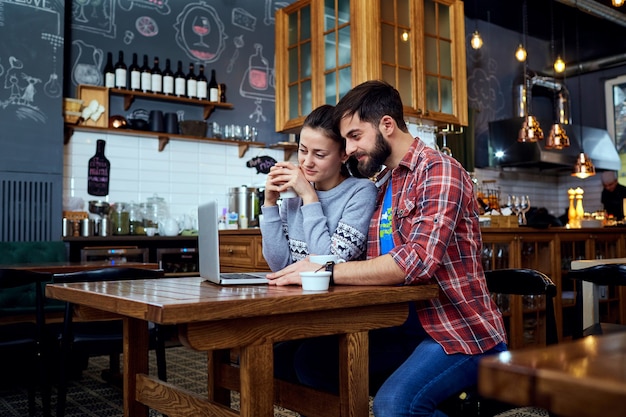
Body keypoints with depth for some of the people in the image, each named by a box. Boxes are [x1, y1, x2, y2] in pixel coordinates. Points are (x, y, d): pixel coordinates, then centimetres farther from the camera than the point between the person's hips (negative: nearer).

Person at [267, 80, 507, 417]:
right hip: (405, 325, 8)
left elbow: (418, 260, -26)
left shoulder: (439, 171, -12)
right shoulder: (379, 185, 13)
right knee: (311, 359, -4)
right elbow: (373, 265, 8)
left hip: (462, 332, -8)